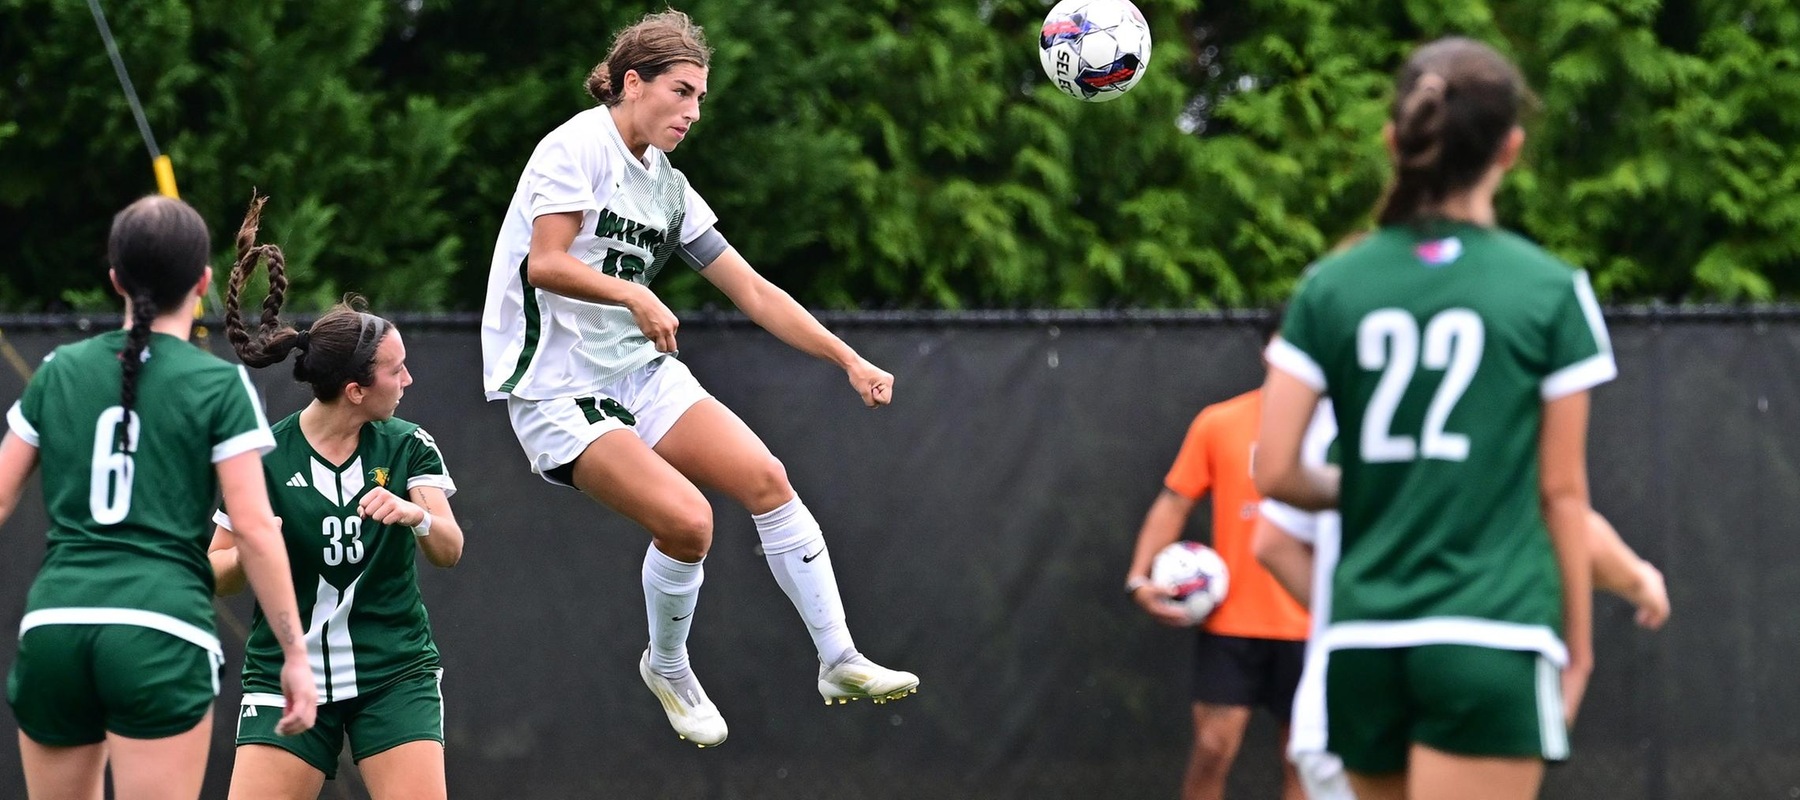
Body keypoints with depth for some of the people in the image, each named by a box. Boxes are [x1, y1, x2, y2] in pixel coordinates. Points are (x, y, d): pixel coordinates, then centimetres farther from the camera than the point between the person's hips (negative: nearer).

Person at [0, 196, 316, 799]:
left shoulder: (59, 371, 11)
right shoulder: (219, 385, 1)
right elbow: (255, 530, -3)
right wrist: (294, 653, 1)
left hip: (53, 625, 4)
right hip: (161, 634, -4)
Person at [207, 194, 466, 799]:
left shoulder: (409, 447, 0)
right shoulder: (261, 458, -5)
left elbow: (449, 550, -10)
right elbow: (216, 573, 2)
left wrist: (416, 515, -32)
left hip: (395, 675, 1)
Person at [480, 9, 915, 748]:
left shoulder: (669, 189, 11)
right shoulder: (578, 147, -11)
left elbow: (754, 292, 13)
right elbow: (545, 263, -21)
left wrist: (849, 360, 7)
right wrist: (634, 296, -34)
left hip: (639, 368, 7)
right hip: (556, 387, -7)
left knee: (765, 478, -10)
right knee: (686, 518, -22)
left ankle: (839, 662, -3)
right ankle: (666, 667, 5)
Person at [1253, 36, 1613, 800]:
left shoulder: (1329, 287, 5)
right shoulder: (1549, 291, -2)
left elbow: (1275, 471, 1)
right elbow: (1563, 490, 2)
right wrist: (1578, 640, 12)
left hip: (1365, 641, 4)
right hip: (1491, 640, -4)